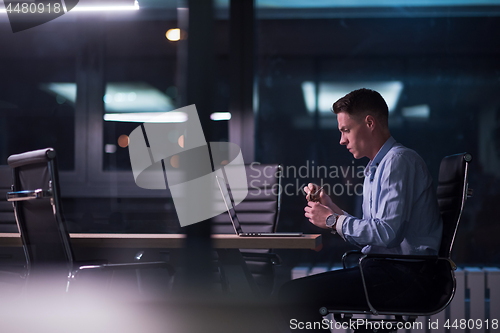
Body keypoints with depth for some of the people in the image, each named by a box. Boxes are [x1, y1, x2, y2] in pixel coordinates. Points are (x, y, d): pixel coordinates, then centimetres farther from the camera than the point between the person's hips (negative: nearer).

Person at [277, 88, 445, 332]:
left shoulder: (399, 161, -10)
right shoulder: (374, 169, 22)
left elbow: (387, 233, -21)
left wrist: (333, 221, -9)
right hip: (385, 270, 10)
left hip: (406, 277, -10)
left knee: (293, 295, -18)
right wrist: (331, 209, 11)